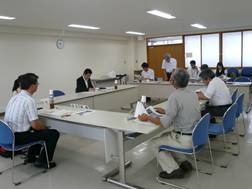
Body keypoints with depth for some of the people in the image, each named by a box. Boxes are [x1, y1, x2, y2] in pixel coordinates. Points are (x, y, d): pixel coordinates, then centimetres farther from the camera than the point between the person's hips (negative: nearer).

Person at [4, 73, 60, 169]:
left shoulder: (14, 97, 7)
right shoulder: (29, 100, -20)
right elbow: (35, 125, -23)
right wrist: (45, 127, -1)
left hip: (9, 135, 9)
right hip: (19, 137, -9)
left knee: (40, 130, 28)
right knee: (54, 133, -2)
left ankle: (31, 157, 32)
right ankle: (42, 161, 9)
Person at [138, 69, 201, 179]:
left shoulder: (174, 96, -22)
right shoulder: (193, 94, 3)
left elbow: (165, 123, -22)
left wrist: (148, 118, -9)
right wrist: (165, 111, 19)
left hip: (185, 139, -8)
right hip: (196, 135, 8)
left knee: (154, 142, 10)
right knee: (164, 137, 27)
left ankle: (173, 170, 10)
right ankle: (183, 162, 25)